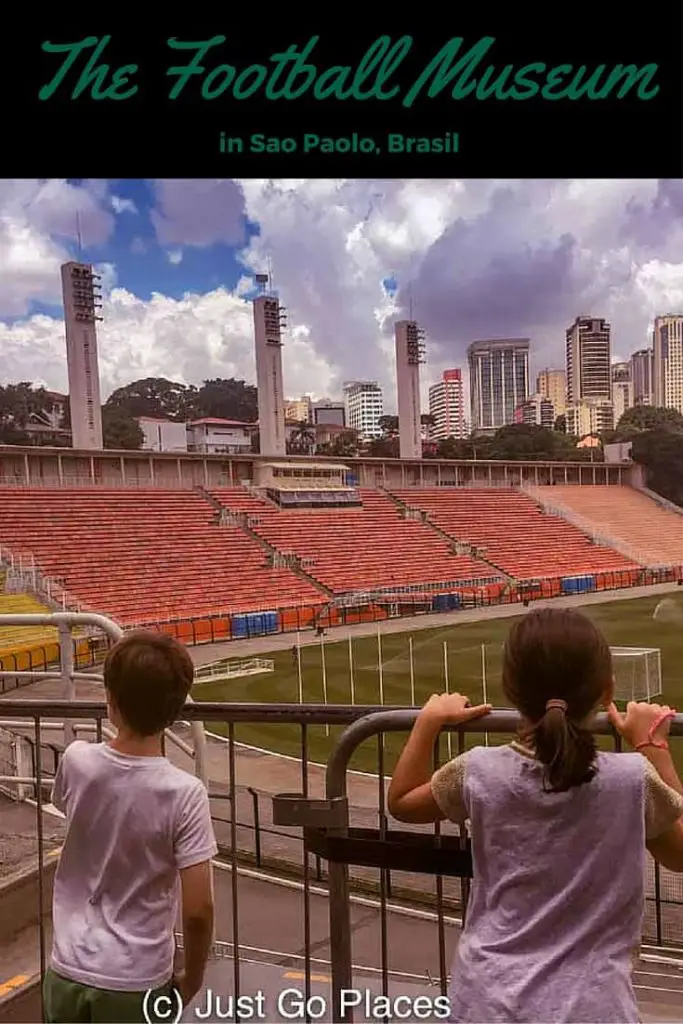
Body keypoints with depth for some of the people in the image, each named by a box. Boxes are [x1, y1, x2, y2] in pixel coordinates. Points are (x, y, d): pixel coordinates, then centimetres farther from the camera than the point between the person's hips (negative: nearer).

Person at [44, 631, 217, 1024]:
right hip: (136, 984, -3)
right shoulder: (184, 793, -22)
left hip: (68, 972, 3)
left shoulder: (77, 761, -13)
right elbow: (198, 910, -18)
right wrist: (193, 979, 0)